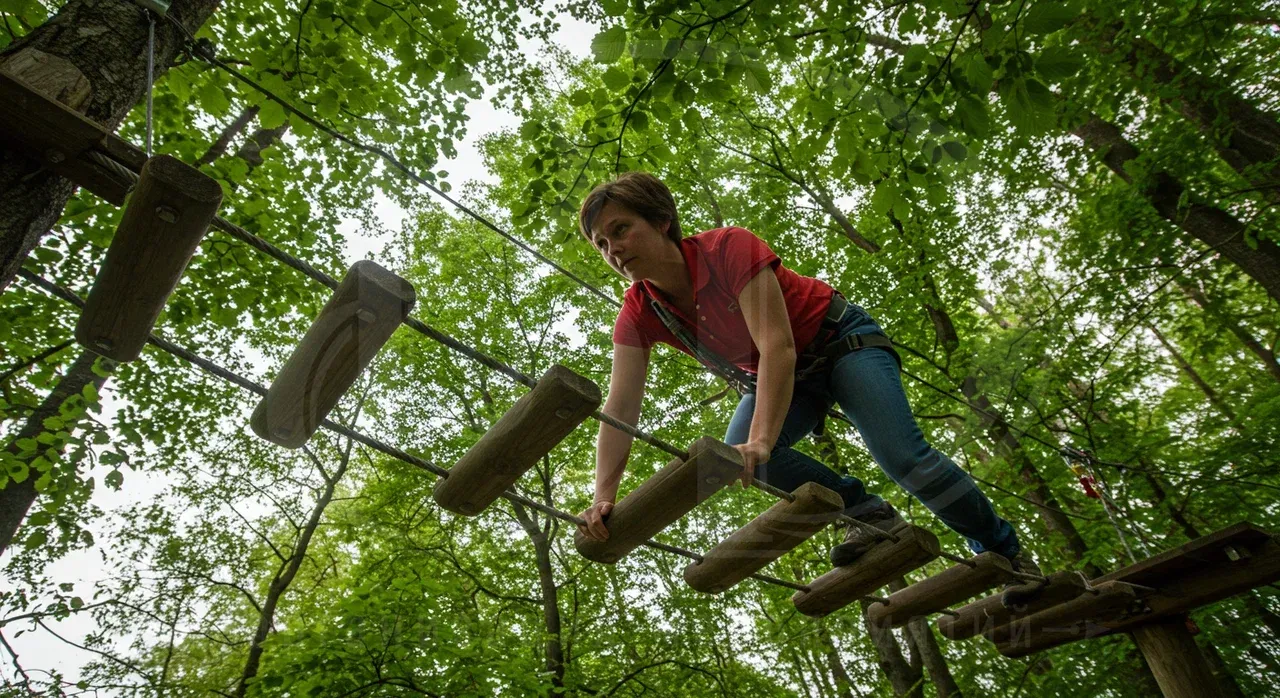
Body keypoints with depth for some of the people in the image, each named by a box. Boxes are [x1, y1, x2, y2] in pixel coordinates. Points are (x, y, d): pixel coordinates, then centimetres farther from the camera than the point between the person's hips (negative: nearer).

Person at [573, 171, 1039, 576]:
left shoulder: (729, 248, -30)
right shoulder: (638, 315, -14)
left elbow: (777, 347, -38)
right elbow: (620, 409, -22)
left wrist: (761, 440, -49)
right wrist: (604, 499, -33)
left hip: (841, 341, -5)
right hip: (780, 375, 5)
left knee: (903, 458, -21)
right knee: (738, 452, -24)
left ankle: (1005, 551, 6)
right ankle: (873, 517, -7)